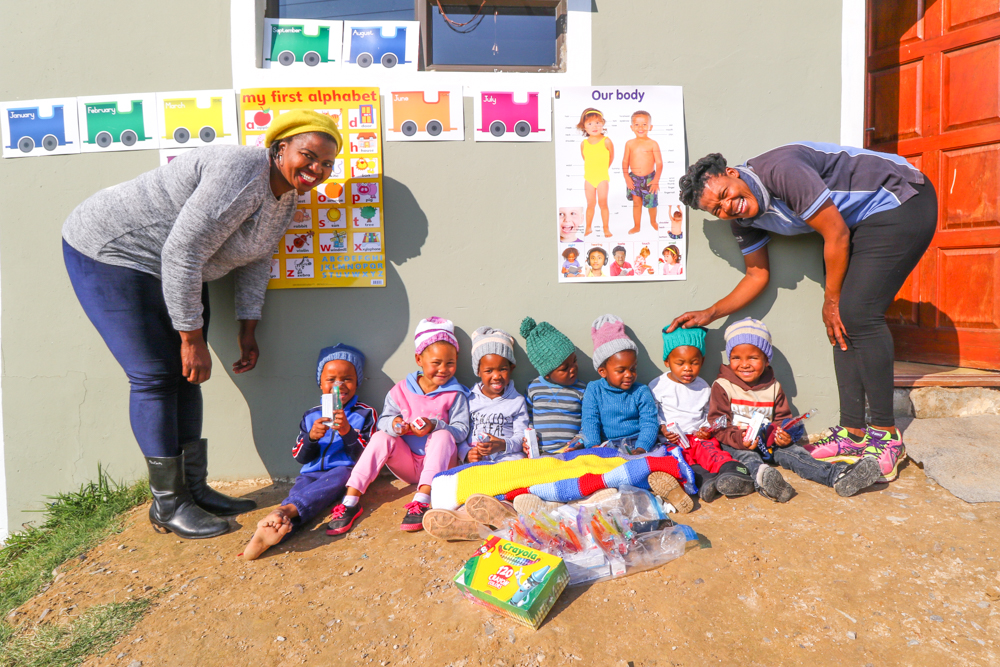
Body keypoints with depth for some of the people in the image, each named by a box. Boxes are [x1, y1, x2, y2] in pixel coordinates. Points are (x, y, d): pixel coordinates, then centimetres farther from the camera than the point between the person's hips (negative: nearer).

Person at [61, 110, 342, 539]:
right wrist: (192, 338, -25)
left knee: (185, 377, 7)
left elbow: (254, 261, 9)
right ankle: (166, 505, 3)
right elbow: (181, 253, -30)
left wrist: (248, 331, 5)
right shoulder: (243, 174, -29)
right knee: (154, 377, -9)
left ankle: (195, 489, 16)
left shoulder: (286, 199, 1)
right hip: (109, 254, -9)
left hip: (178, 270, 9)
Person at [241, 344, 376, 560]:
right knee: (298, 491, -31)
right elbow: (300, 457, 14)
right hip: (311, 473, 3)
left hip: (343, 471, -2)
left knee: (334, 480, -38)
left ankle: (283, 511, -60)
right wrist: (311, 438, -8)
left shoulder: (365, 413, 10)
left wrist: (348, 432, -17)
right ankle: (263, 536, -59)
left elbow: (364, 456, 0)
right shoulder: (310, 416, 20)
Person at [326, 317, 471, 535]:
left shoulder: (456, 394, -3)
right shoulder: (401, 391, 3)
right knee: (381, 437, -21)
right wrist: (394, 424, -27)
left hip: (439, 464, -2)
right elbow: (383, 420, -2)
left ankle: (422, 500, -41)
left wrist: (435, 426, -29)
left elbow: (461, 430, -11)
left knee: (443, 436, -31)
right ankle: (351, 501, -25)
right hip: (408, 464, 2)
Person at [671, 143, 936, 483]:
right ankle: (854, 432, 7)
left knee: (856, 314, -17)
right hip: (863, 220, 8)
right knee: (842, 320, 0)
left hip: (903, 202, -8)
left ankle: (886, 436, -6)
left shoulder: (780, 169, -28)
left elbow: (837, 234, -22)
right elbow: (758, 274, 9)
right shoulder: (742, 219, -3)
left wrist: (832, 299, -11)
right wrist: (709, 314, -1)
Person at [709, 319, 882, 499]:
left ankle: (837, 475, -38)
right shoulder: (722, 386, -4)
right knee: (746, 456, -35)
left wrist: (784, 434, -10)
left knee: (790, 451, -21)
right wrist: (739, 438, -28)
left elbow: (782, 418, 15)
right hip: (734, 443, -4)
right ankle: (761, 475, -66)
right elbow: (717, 424, -10)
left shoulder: (773, 386, 9)